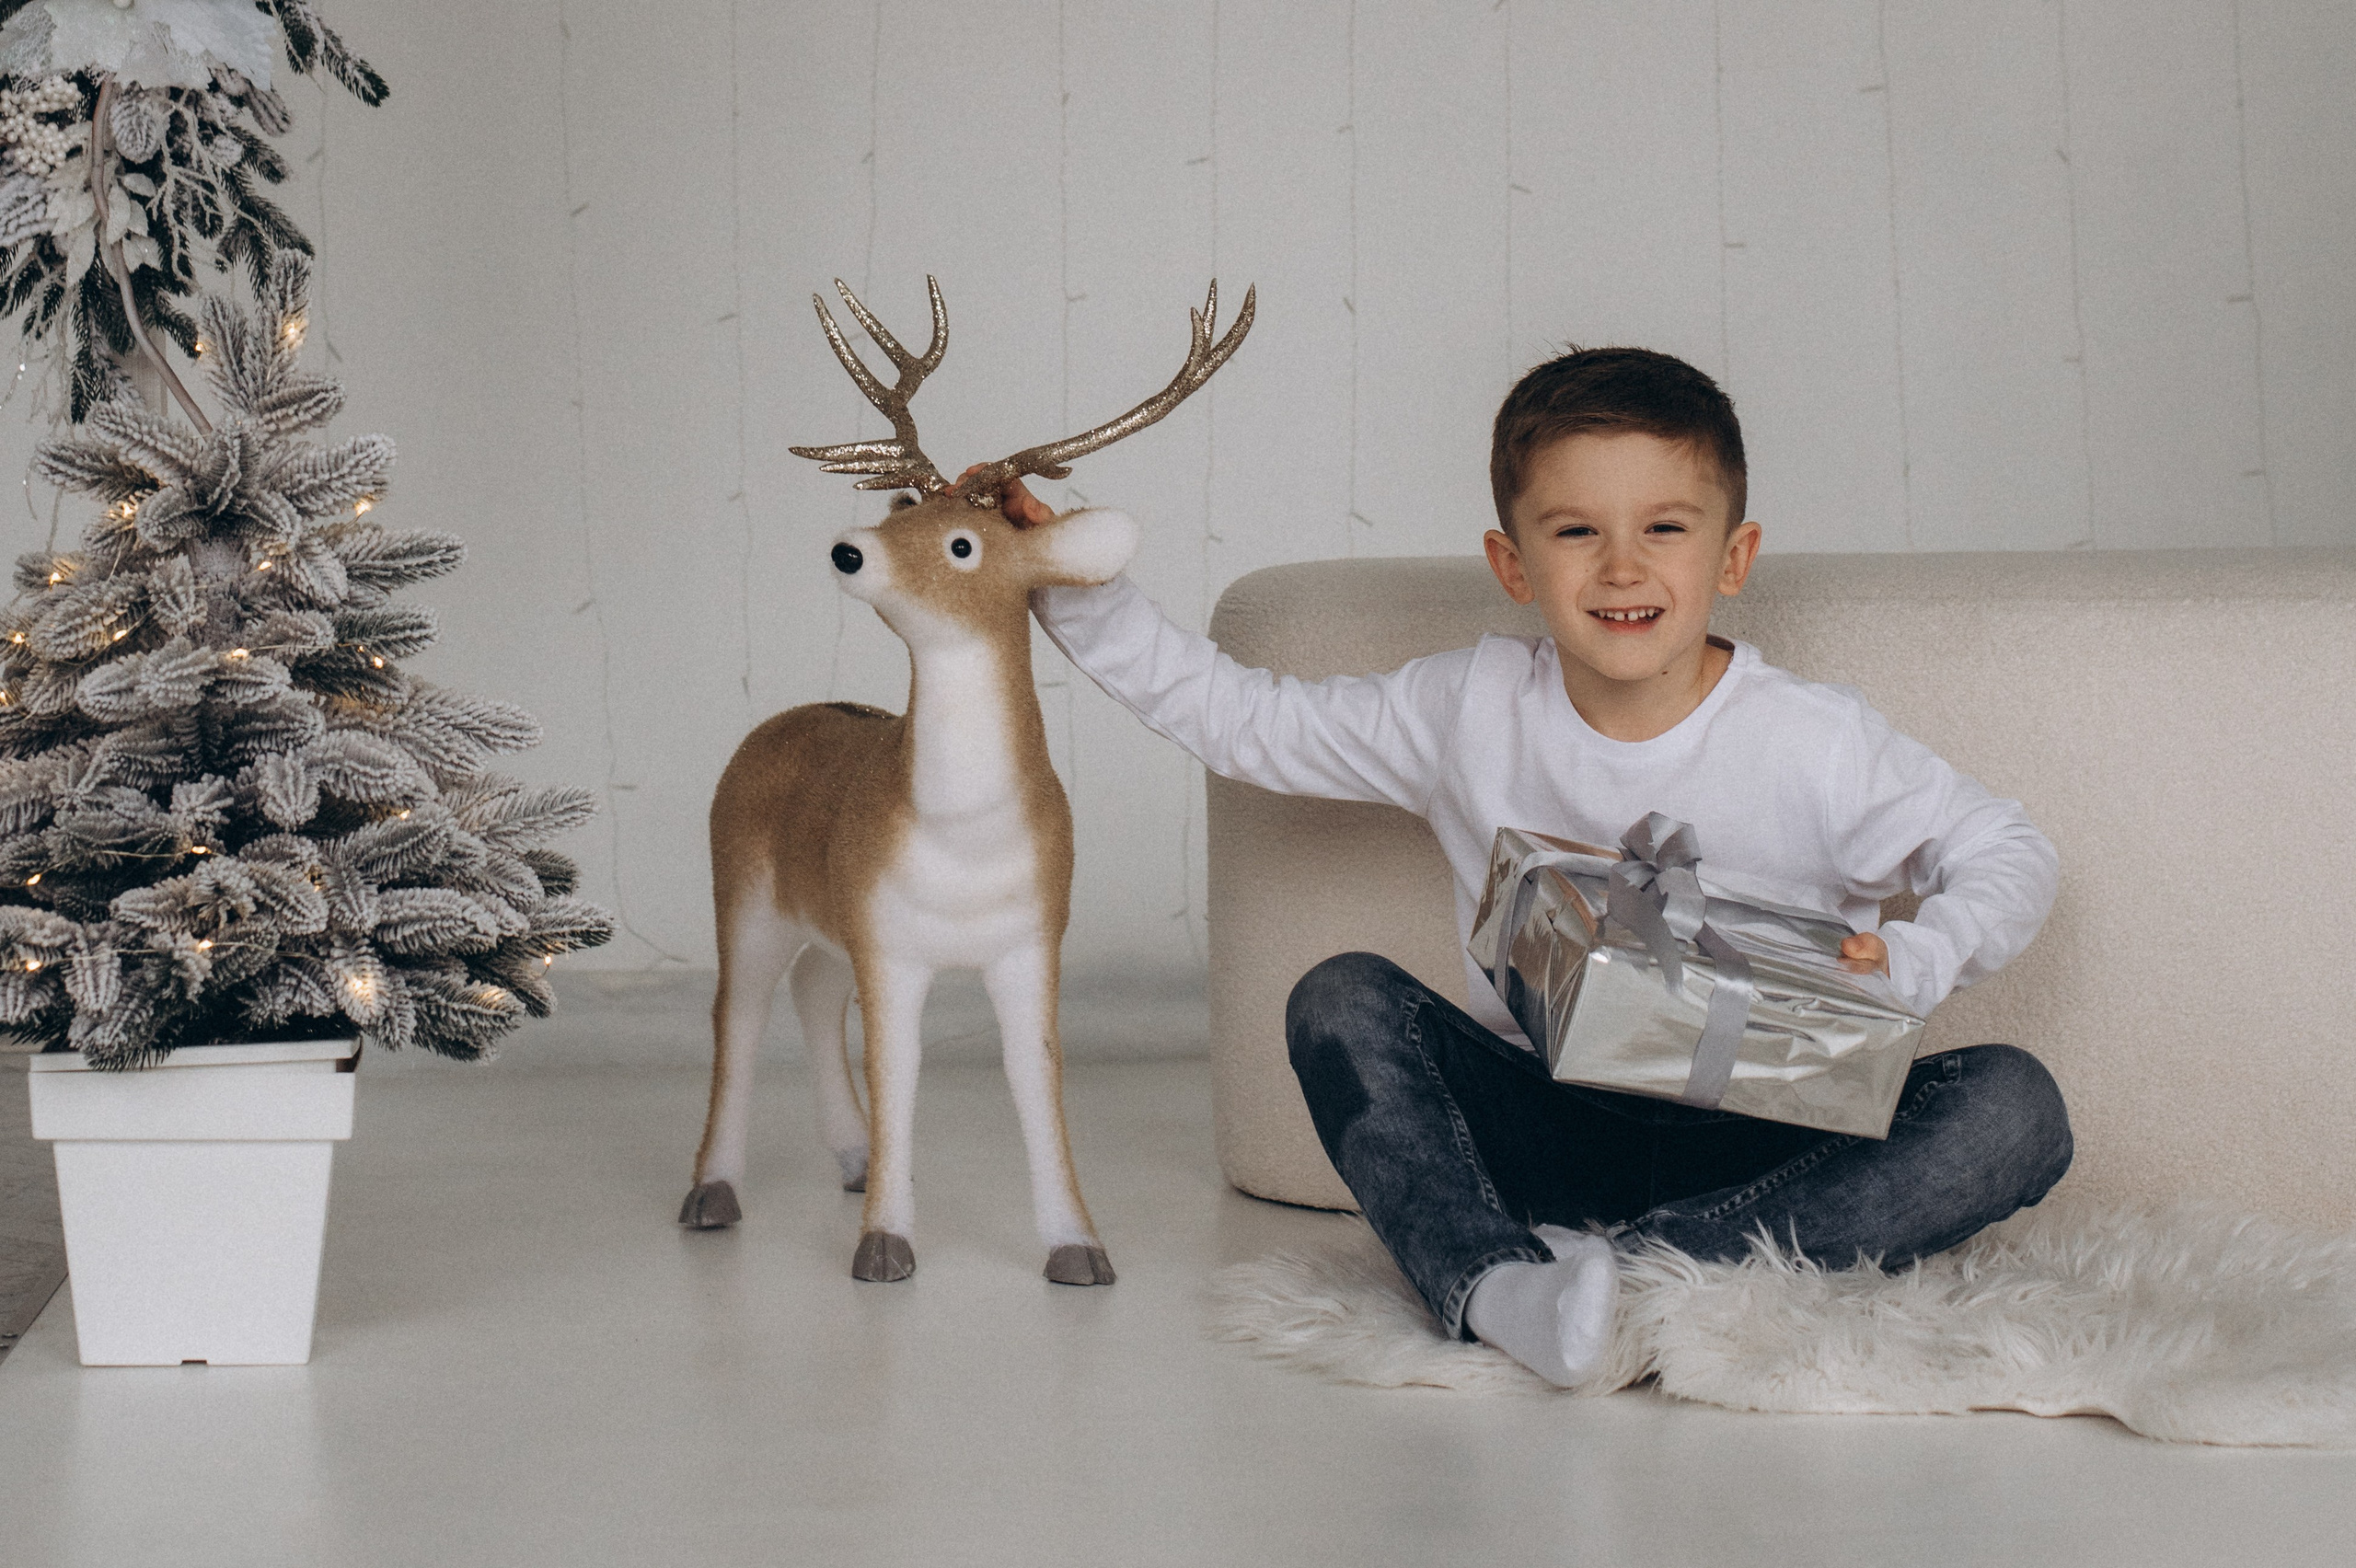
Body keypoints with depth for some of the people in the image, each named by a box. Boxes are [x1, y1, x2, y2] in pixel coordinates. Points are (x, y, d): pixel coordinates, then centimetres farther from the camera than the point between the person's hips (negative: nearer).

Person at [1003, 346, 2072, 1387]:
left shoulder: (1813, 743, -6)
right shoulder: (1467, 712, 1)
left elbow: (2006, 854, 3)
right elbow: (1240, 720, 9)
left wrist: (1911, 965, -17)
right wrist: (1073, 592, 0)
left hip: (1761, 1148, -1)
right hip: (1542, 1134, 2)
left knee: (2015, 1111, -28)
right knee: (1343, 1001, -20)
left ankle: (1635, 1266, -39)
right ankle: (1491, 1283, -44)